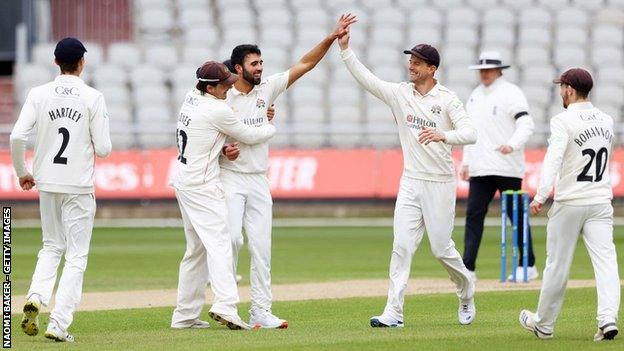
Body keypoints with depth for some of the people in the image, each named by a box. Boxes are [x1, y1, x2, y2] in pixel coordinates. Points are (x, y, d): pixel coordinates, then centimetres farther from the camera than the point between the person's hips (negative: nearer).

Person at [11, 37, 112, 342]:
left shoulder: (39, 94, -2)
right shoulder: (93, 98, -7)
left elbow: (17, 137, -10)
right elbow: (103, 148, -9)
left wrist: (22, 173, 6)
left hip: (47, 183, 3)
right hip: (79, 186, -3)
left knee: (51, 246, 21)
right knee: (76, 256, 3)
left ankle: (36, 297, -5)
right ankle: (58, 325, -5)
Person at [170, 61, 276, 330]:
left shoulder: (191, 97, 8)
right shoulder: (217, 111, -17)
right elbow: (250, 136, -5)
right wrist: (271, 127, 15)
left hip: (182, 182, 9)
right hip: (202, 186, -9)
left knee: (196, 249, 13)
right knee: (218, 244, -16)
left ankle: (184, 315, 14)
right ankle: (225, 306, -32)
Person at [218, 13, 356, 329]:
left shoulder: (267, 89, 7)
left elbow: (305, 65, 6)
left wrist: (332, 37, -3)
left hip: (259, 182, 5)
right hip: (230, 178, -5)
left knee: (261, 247, 2)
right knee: (232, 238, -18)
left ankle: (261, 311, 3)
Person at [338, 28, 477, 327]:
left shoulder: (447, 99, -7)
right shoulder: (400, 93, 4)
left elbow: (470, 133, -17)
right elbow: (365, 78, -4)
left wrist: (442, 136, -35)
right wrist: (345, 48, -15)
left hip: (440, 184, -4)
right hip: (411, 182, 4)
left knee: (441, 248, 2)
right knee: (402, 245, -6)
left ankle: (466, 291, 31)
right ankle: (394, 311, -9)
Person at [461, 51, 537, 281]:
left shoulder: (511, 93, -5)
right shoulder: (475, 96, 17)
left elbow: (526, 124, -15)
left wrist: (512, 144, -31)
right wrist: (466, 161, 17)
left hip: (507, 168, -6)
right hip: (480, 168, 6)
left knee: (516, 216, 0)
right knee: (473, 215, -1)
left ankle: (528, 266, 9)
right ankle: (468, 269, -2)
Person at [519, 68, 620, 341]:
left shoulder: (564, 121, -11)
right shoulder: (606, 121, 10)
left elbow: (553, 159, -23)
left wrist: (540, 196, -28)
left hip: (569, 204, -5)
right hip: (601, 201, 5)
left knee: (557, 265, 5)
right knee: (605, 260, -4)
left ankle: (544, 324, 17)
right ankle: (608, 319, -20)